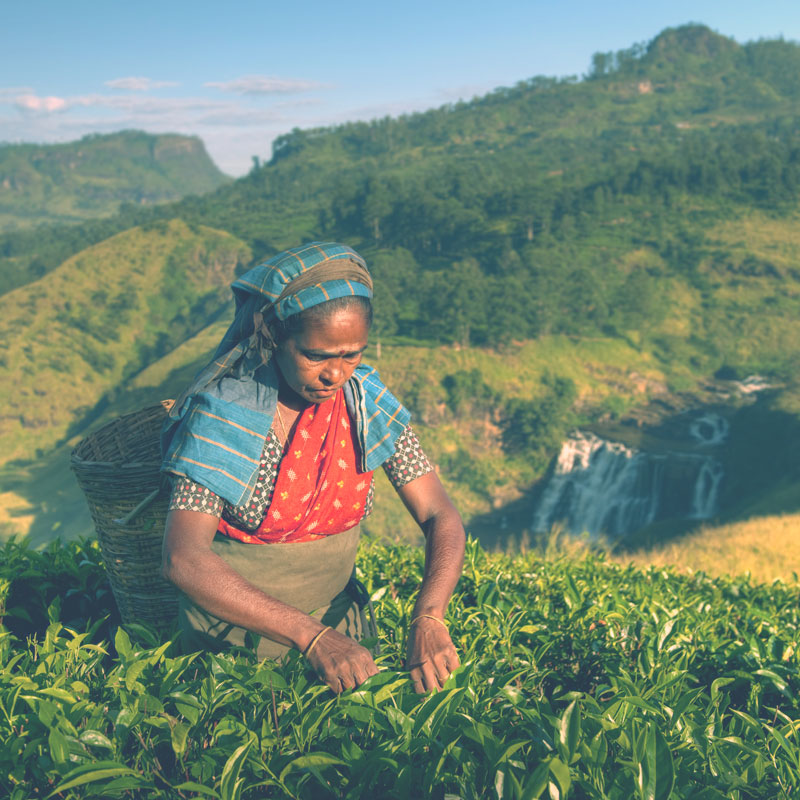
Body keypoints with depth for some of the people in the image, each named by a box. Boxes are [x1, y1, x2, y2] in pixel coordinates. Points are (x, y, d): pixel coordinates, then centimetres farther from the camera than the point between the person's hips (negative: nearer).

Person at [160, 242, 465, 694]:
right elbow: (185, 560, -29)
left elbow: (442, 518, -10)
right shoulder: (223, 413, -21)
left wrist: (429, 620, -28)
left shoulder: (367, 401, -10)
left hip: (340, 621, 3)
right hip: (237, 630, -2)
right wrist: (313, 637, -35)